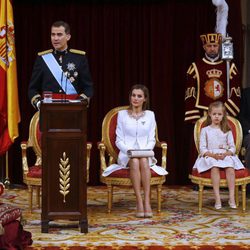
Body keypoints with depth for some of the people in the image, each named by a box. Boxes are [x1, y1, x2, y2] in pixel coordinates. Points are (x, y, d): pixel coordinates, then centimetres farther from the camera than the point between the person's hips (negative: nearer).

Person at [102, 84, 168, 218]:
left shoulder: (150, 115, 13)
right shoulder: (122, 114, 9)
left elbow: (151, 140, 9)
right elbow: (119, 140, 5)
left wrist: (145, 150, -12)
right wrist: (129, 150, -15)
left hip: (145, 154, 1)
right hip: (126, 155, -1)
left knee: (144, 161, -35)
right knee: (135, 162, -35)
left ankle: (147, 201, -41)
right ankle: (139, 202, -39)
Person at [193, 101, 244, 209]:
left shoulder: (227, 131, 12)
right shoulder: (205, 130, 8)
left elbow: (232, 147, 8)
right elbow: (202, 148, 1)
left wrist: (225, 154, -14)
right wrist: (213, 155, -16)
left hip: (225, 155, 2)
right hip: (210, 156, -2)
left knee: (230, 168, -31)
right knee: (215, 168, -35)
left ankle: (231, 198, -33)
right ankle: (217, 198, -39)